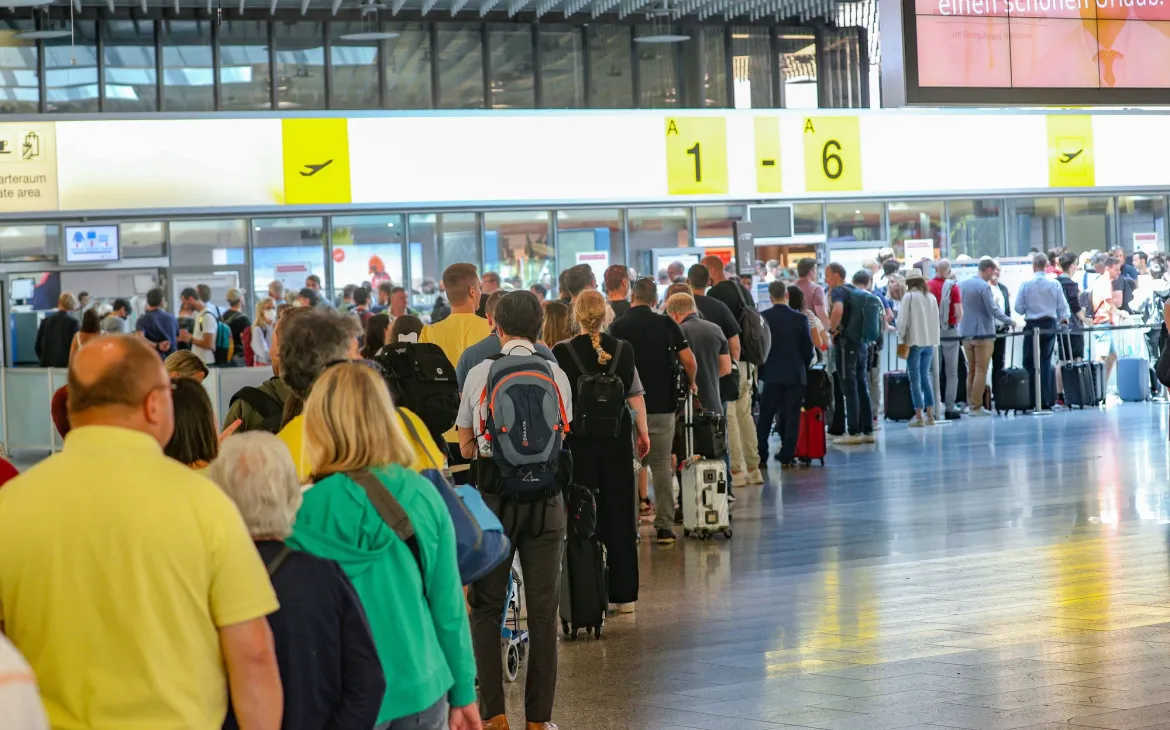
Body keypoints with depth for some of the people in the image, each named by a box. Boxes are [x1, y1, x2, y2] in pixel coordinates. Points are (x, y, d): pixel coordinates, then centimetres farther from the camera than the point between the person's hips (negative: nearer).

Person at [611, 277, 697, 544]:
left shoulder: (617, 327, -2)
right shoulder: (667, 324, 0)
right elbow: (689, 361, -5)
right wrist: (691, 383, 13)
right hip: (663, 405, 1)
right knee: (662, 466, 7)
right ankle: (665, 527, 5)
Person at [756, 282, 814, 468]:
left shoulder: (763, 317, -7)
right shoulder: (800, 318, -7)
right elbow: (808, 347, -2)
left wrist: (761, 368, 11)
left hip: (771, 374, 0)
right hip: (795, 374, 0)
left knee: (765, 417, 9)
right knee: (791, 416, 5)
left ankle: (760, 455, 7)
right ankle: (787, 457, 3)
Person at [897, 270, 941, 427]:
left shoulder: (909, 296, -7)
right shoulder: (931, 296, 7)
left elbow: (903, 319, -9)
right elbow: (936, 319, 9)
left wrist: (902, 339, 2)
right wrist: (933, 338, 14)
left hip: (915, 341, -5)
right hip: (930, 341, 5)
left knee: (915, 379, -1)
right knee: (926, 377, 12)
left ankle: (919, 416, -4)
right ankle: (929, 415, 12)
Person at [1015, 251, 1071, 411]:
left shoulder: (1026, 284, -8)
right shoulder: (1055, 284, -4)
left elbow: (1018, 308, -5)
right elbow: (1063, 307, 1)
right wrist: (1064, 319, 22)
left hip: (1032, 326, -2)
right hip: (1050, 325, 3)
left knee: (1029, 363, 4)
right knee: (1046, 362, 10)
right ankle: (1046, 401, 8)